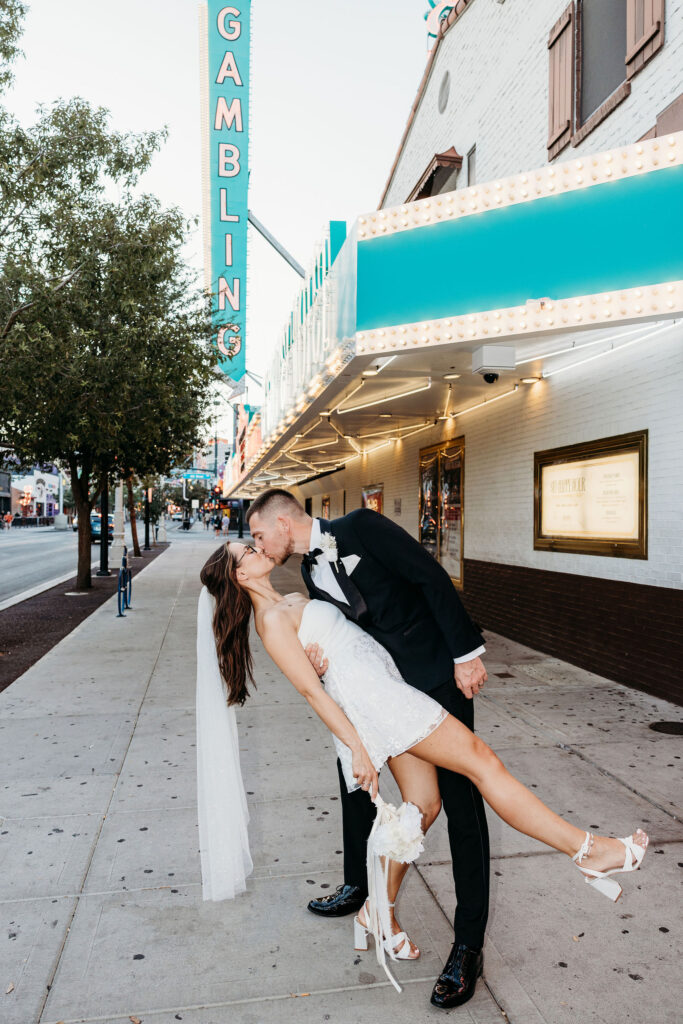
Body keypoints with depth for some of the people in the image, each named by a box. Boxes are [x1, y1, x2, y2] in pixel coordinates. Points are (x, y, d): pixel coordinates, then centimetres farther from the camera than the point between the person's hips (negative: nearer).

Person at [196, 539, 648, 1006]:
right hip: (368, 693, -10)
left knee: (422, 803, 10)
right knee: (481, 759, -7)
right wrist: (356, 748, -15)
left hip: (383, 689, 10)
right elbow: (311, 689, -14)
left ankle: (379, 910, 25)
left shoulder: (291, 600, 18)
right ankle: (589, 850, 2)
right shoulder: (272, 621, -11)